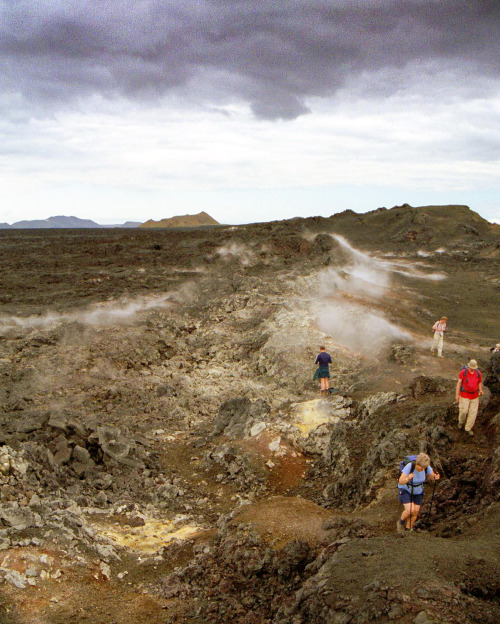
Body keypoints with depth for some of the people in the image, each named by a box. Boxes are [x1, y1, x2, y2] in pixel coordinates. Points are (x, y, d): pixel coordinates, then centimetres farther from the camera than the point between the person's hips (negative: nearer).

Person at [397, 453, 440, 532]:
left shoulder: (426, 467, -23)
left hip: (417, 490, 5)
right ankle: (401, 521, 14)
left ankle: (407, 530, 23)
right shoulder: (409, 466, -36)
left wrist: (436, 477, -37)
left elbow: (433, 477, -12)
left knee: (415, 511, 2)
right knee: (410, 510, -18)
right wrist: (408, 478, -60)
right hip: (405, 489, -4)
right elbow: (401, 482, -39)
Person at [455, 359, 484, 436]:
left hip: (474, 395, 3)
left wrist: (480, 390, -14)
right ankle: (461, 421, 34)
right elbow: (459, 383, -13)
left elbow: (480, 383, 7)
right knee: (463, 411, -1)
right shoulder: (463, 372, -16)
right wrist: (457, 394, -17)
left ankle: (468, 428, 19)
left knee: (473, 412, 3)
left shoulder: (478, 373, -8)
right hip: (465, 395, -2)